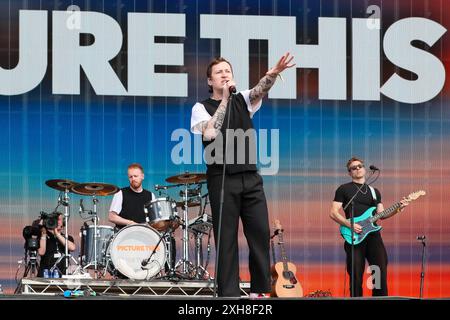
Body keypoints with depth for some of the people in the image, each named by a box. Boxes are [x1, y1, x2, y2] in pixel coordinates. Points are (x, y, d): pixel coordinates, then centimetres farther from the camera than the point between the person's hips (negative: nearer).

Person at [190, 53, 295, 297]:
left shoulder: (242, 100, 11)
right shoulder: (202, 108, 2)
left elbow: (259, 91, -10)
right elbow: (210, 133, -16)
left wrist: (273, 74, -32)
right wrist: (224, 99, -14)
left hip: (251, 178, 4)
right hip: (222, 178, -3)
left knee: (260, 232, -1)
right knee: (226, 238, -2)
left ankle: (259, 290, 8)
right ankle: (228, 293, 1)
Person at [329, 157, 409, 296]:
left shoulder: (374, 191, 20)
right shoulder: (344, 189, 6)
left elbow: (381, 214, 14)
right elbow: (333, 213, -1)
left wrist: (397, 209, -2)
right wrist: (350, 225, -13)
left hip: (373, 235, 4)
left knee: (381, 271, -6)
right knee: (356, 277, -4)